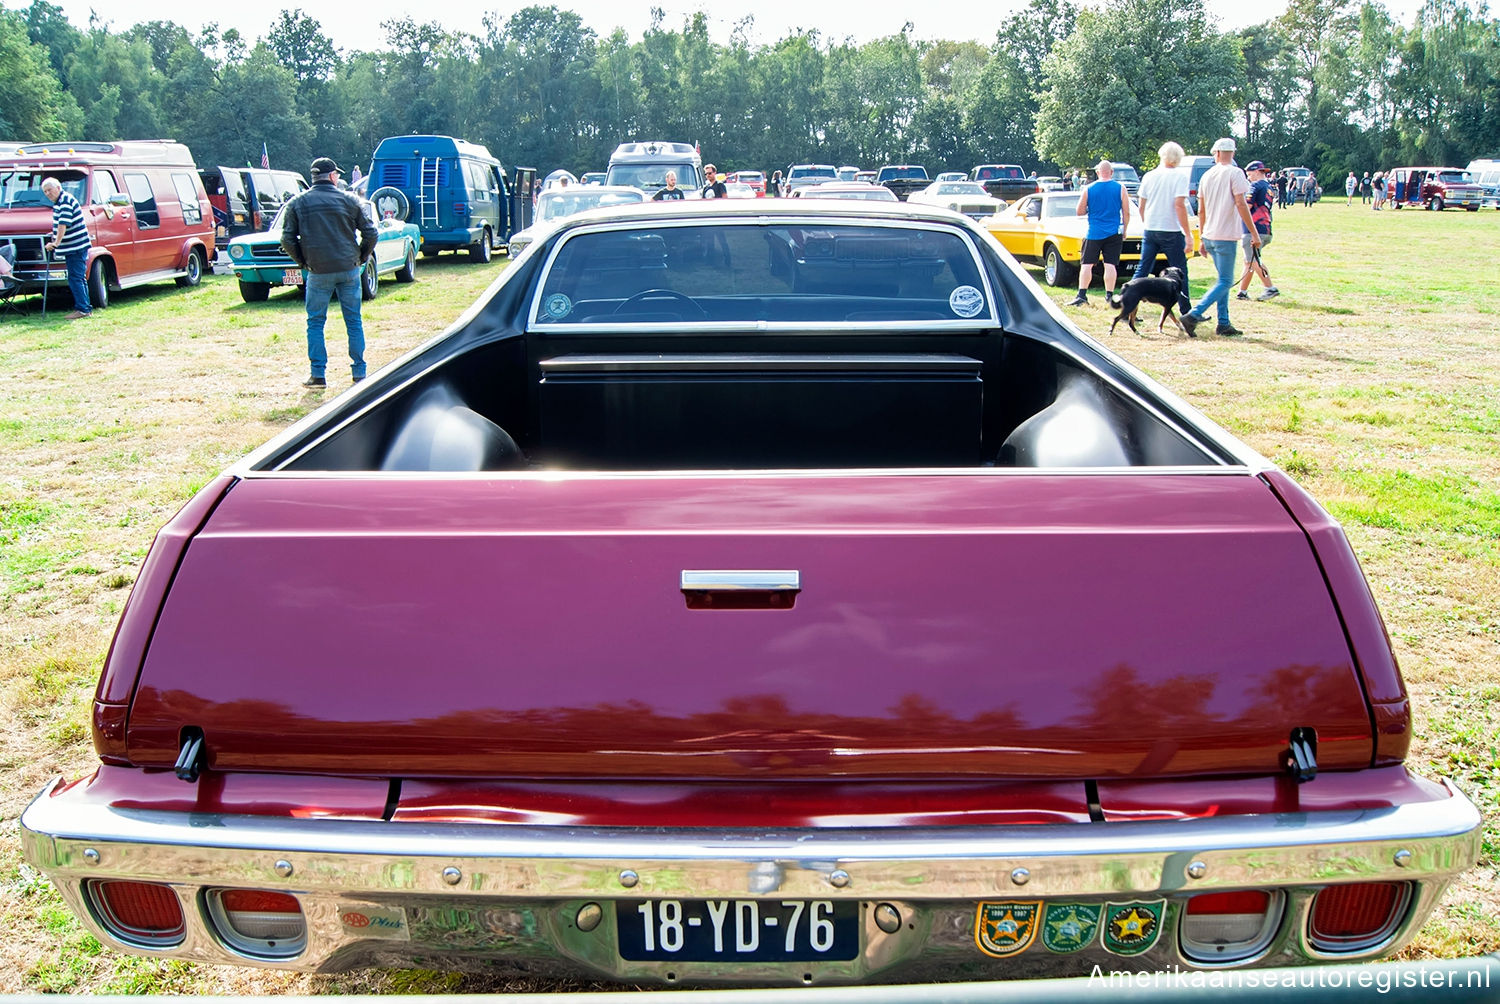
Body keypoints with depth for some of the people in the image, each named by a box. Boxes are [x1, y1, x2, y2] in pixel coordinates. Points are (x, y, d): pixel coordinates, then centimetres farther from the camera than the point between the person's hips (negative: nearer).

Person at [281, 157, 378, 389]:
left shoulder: (297, 203, 2)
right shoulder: (349, 200, 1)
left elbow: (287, 240, 0)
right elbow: (370, 233, 1)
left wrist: (303, 261, 14)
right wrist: (360, 258, 14)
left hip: (318, 272, 0)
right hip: (349, 270, 1)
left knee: (315, 322, 8)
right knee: (354, 321, 8)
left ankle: (318, 375, 5)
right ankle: (359, 373, 10)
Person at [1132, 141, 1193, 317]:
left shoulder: (1149, 176, 5)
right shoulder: (1179, 176, -8)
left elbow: (1141, 204, 10)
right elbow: (1179, 205, -17)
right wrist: (1188, 234, -15)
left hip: (1150, 230, 4)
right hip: (1171, 230, -4)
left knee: (1142, 270, 9)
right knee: (1180, 273, 5)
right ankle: (1186, 313, 10)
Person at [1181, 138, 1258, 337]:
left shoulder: (1207, 175, 10)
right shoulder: (1235, 173, -8)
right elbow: (1241, 204, -15)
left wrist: (1202, 238, 21)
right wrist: (1254, 233, -11)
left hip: (1209, 236, 7)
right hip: (1226, 236, -7)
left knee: (1223, 280, 14)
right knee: (1225, 282, -4)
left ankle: (1224, 324, 12)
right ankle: (1193, 315, -16)